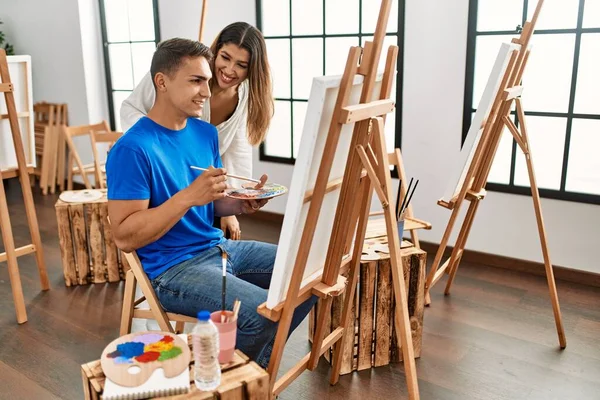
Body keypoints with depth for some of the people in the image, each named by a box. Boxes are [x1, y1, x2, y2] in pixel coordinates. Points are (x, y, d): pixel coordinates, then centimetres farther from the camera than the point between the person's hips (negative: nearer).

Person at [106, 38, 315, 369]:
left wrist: (243, 204, -8)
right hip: (172, 268, -8)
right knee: (262, 313, -28)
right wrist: (190, 195, -28)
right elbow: (124, 237, -20)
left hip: (219, 247, 8)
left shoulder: (206, 133, 7)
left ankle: (254, 362, 20)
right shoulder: (132, 149, -17)